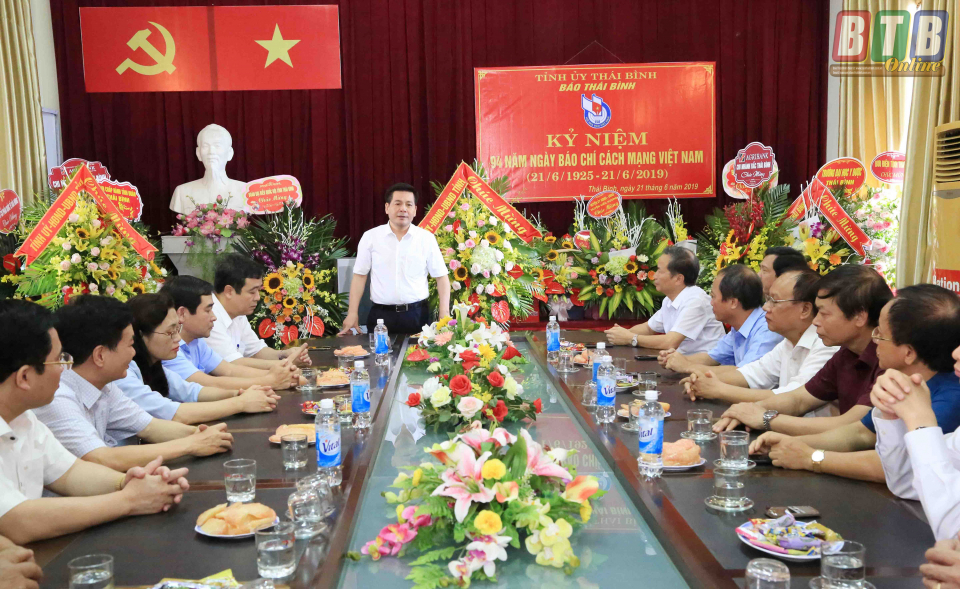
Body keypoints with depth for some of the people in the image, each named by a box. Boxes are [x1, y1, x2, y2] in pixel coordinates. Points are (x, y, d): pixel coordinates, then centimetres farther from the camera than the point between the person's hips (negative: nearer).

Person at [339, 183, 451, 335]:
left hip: (417, 315, 0)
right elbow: (360, 276, 5)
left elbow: (441, 277, 4)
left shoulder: (427, 238, 1)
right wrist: (352, 314, 0)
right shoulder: (370, 237, 1)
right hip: (381, 315, 0)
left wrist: (444, 314, -4)